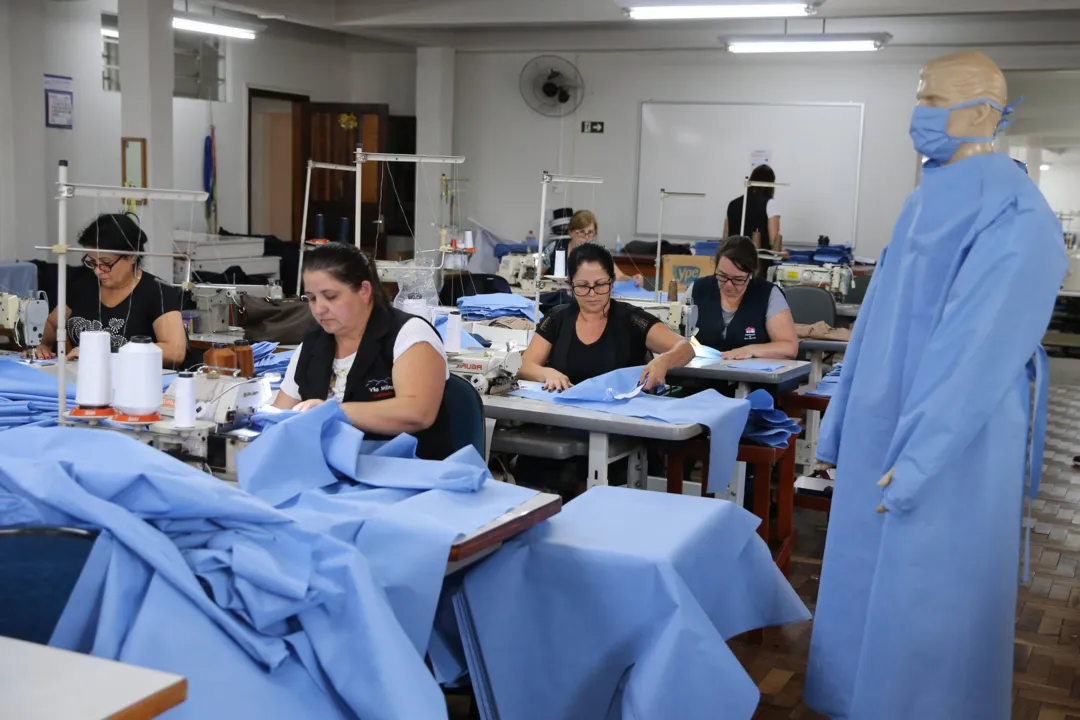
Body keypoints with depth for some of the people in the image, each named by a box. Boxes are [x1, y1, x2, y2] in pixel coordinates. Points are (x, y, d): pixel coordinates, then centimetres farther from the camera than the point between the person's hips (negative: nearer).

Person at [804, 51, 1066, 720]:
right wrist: (841, 427, 13)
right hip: (885, 430, 8)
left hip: (953, 447, -8)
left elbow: (982, 345, -22)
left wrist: (920, 457, -23)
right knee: (871, 581, 16)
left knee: (927, 596, 4)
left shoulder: (1013, 214, -16)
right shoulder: (929, 199, 10)